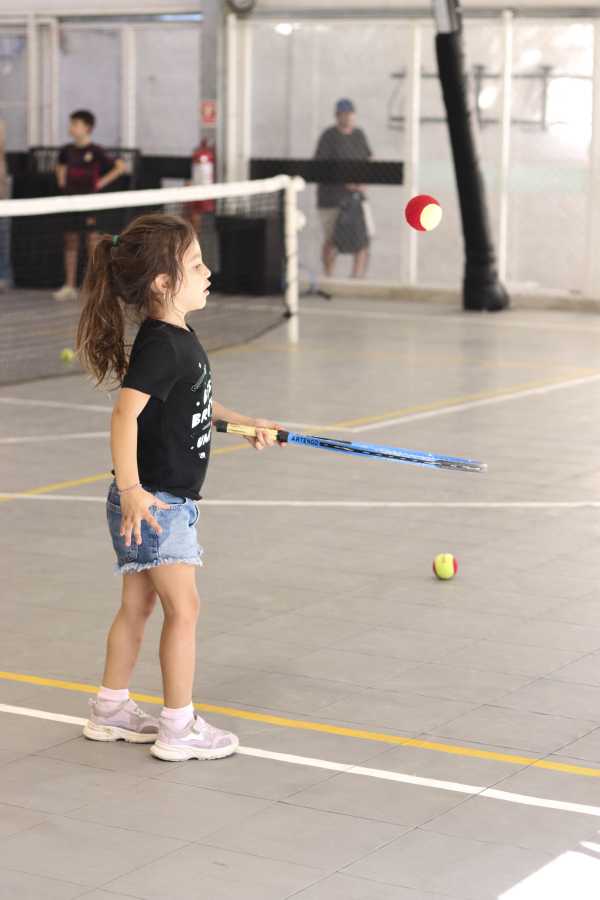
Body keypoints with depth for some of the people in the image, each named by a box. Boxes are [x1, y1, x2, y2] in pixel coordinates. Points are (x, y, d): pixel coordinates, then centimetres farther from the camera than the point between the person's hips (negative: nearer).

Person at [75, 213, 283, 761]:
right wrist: (131, 489, -39)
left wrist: (242, 421, 29)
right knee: (183, 608, -5)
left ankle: (111, 710, 28)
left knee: (138, 605, 17)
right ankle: (178, 727, 3)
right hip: (152, 502, -10)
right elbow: (126, 412, -32)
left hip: (170, 501, 10)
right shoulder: (161, 346, -22)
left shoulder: (179, 338, 9)